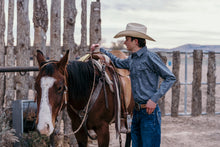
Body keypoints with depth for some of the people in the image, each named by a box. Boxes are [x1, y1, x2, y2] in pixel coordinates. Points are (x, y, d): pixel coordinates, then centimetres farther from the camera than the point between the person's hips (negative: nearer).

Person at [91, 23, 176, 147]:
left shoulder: (150, 57, -12)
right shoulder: (132, 60, 12)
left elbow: (170, 78, -13)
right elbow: (118, 63, 35)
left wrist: (154, 99, -20)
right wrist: (100, 50, 32)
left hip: (150, 112, -8)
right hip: (137, 111, 8)